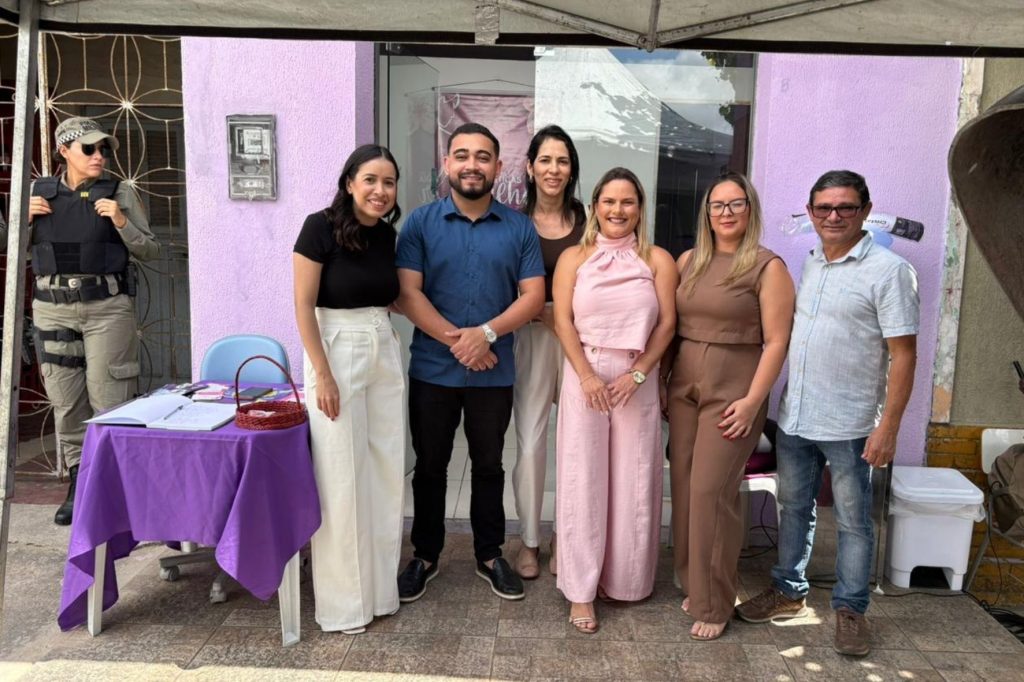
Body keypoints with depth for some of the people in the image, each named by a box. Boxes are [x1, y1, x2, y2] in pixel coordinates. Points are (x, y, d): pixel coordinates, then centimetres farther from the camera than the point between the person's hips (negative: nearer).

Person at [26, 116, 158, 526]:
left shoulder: (119, 194, 2)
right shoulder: (38, 192, 9)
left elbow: (150, 252, 1)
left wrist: (121, 222, -14)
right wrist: (23, 217, -2)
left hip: (108, 308, -3)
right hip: (53, 308, 3)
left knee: (109, 399, -3)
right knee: (66, 403, 8)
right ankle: (78, 485, 19)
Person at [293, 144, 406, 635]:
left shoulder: (387, 233, 7)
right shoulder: (321, 227, -11)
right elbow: (304, 305, -12)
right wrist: (322, 375, -16)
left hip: (384, 354, 6)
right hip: (336, 353, -6)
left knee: (386, 471, 9)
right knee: (341, 478, 0)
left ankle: (379, 588, 25)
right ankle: (343, 602, 16)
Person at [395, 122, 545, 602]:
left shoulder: (519, 228, 2)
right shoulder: (421, 223, -1)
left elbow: (533, 296, -3)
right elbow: (407, 293, -8)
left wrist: (487, 333, -17)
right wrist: (455, 339, -17)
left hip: (495, 373, 1)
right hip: (432, 370, 0)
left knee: (489, 466, 14)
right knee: (430, 466, 12)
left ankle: (490, 555, 31)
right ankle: (425, 556, 29)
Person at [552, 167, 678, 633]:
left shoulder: (657, 260, 6)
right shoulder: (574, 258, 6)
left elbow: (667, 323, 0)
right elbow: (563, 321, -1)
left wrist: (637, 373, -10)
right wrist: (587, 376, -12)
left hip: (637, 382, 1)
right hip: (584, 377, 0)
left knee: (632, 481, 6)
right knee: (583, 479, 2)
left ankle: (623, 579, 24)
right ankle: (581, 591, 11)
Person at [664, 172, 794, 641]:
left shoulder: (767, 267, -4)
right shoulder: (688, 261, 10)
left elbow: (776, 341, -8)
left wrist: (752, 401, -14)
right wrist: (661, 380, 7)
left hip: (733, 391, -5)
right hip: (683, 386, 5)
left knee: (711, 491, -5)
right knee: (684, 486, 8)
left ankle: (713, 604, 10)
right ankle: (692, 585, 25)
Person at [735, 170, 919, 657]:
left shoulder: (888, 270, -10)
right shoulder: (807, 264, 9)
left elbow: (904, 355, -12)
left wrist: (888, 427, -16)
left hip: (848, 425, -5)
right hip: (793, 417, 6)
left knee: (852, 521, 8)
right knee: (793, 509, 17)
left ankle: (850, 609, 25)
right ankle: (788, 591, 33)